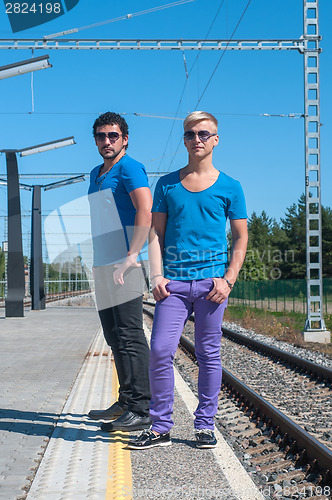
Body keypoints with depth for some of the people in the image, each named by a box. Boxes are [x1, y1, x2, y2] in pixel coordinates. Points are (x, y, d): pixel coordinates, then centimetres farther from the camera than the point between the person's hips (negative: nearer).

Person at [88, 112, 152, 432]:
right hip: (103, 266, 9)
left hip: (124, 265, -9)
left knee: (130, 337, -10)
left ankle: (140, 410, -7)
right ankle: (126, 403, 21)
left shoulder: (129, 168, -6)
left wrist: (131, 256, -24)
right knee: (115, 337, 13)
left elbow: (146, 212, -19)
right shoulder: (96, 175, 22)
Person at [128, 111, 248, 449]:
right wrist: (157, 276, -2)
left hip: (211, 279, -1)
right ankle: (160, 427, 5)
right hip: (173, 282, 1)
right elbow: (155, 232, 11)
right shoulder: (167, 184, 12)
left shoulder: (228, 187, 7)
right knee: (160, 350, -6)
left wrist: (228, 280, -5)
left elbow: (241, 237, 8)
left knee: (208, 354, 4)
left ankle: (205, 425, 16)